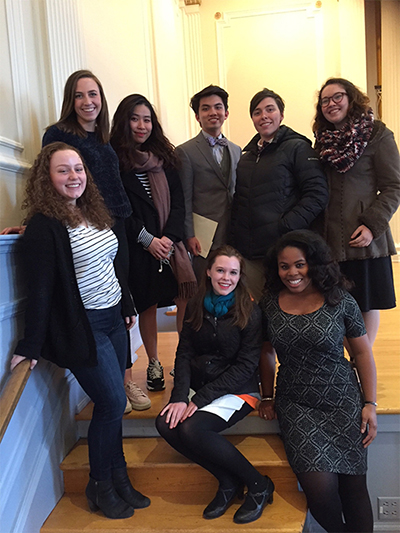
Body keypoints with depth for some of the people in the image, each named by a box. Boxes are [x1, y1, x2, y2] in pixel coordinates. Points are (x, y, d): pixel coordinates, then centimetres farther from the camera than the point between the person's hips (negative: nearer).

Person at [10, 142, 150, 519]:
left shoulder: (93, 212, 9)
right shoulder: (43, 227, -15)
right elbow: (40, 289, -17)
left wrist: (126, 307, 17)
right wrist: (31, 346, -14)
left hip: (112, 320, 8)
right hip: (81, 328, -7)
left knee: (111, 405, 14)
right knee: (112, 403, -2)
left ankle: (118, 480, 30)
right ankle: (101, 488, 22)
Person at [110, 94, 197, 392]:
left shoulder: (165, 156, 13)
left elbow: (178, 201, 7)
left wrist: (169, 237, -7)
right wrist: (147, 239, -12)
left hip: (171, 242, 3)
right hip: (138, 246, -3)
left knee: (187, 300, -5)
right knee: (147, 305, 5)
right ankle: (154, 365, 21)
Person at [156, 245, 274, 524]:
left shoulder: (250, 312, -9)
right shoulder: (196, 307, 4)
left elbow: (246, 366, -12)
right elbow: (184, 354, 3)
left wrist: (201, 399, -17)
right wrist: (181, 396, -14)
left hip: (238, 391, -5)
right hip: (200, 387, 5)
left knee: (192, 429, -28)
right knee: (166, 424, -21)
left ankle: (259, 485, -8)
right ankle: (229, 481, -6)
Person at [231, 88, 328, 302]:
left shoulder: (298, 148, -2)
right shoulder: (247, 156, 16)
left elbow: (317, 194, -10)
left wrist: (286, 227, -18)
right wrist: (235, 240, 8)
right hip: (249, 252, 5)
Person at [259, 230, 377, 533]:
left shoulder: (341, 302, -5)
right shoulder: (270, 303, 0)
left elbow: (362, 352, 2)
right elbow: (267, 352, 12)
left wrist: (370, 404, -1)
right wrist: (268, 397, 13)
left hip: (343, 402, 0)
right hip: (295, 404, 1)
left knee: (354, 485, 1)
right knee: (320, 487, -10)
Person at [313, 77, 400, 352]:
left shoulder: (376, 134, -2)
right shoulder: (323, 140, 12)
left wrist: (373, 225, -17)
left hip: (364, 236, -4)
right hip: (329, 236, 4)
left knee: (367, 303, 6)